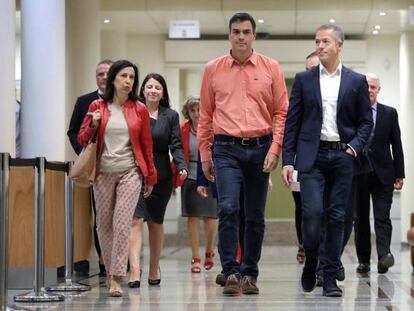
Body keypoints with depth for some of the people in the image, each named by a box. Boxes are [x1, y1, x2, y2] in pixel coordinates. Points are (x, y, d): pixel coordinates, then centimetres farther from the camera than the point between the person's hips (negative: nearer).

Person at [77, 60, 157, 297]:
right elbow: (82, 139, 10)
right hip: (103, 172, 2)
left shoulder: (139, 109, 4)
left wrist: (150, 177, 10)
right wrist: (93, 125, -10)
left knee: (122, 224, -12)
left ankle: (116, 278, -12)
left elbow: (147, 145, 8)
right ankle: (111, 270, 22)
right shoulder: (97, 107, 6)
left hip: (130, 172, -2)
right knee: (104, 224, 6)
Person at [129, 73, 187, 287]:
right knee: (136, 220, -12)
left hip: (160, 175, 2)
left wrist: (182, 167, -14)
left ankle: (154, 268, 23)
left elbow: (176, 146, 3)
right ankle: (134, 269, -20)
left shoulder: (171, 116, 7)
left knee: (156, 222, 10)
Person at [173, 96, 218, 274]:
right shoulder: (183, 131, 0)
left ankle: (209, 253, 29)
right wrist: (175, 179, 0)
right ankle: (195, 259, 7)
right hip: (190, 179, 0)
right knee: (193, 217, 0)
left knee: (210, 218, 6)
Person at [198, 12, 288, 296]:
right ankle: (231, 273, -9)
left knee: (255, 216, 7)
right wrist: (204, 153, 8)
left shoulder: (271, 68, 4)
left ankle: (250, 274, 17)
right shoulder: (213, 69, 6)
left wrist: (275, 149, -5)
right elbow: (206, 114, 10)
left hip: (260, 148, 1)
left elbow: (281, 112, 4)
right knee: (228, 209, -15)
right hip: (226, 148, -1)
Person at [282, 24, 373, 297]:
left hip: (342, 156, 1)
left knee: (336, 217, 2)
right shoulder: (304, 79, 7)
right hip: (312, 156, -1)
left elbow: (366, 121, 10)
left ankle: (331, 277, 8)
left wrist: (355, 146, -7)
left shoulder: (357, 81, 7)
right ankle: (311, 263, 12)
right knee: (313, 212, -13)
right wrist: (288, 160, -1)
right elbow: (292, 121, 6)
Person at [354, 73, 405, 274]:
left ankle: (384, 255, -17)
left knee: (382, 217, -9)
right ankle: (363, 260, 13)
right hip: (358, 173, 0)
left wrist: (399, 174, 3)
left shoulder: (390, 113, 7)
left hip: (383, 174, 0)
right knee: (361, 218, 6)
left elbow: (396, 145, 7)